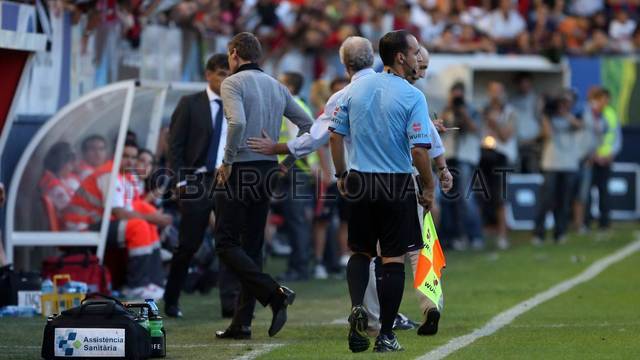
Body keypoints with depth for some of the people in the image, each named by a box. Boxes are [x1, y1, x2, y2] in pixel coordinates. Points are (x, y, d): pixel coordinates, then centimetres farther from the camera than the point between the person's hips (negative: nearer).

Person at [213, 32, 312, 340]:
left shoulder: (233, 83, -7)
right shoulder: (277, 86, 14)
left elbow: (238, 122, -24)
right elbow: (307, 125, 13)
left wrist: (227, 161, -14)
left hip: (239, 172, -7)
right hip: (268, 171, 7)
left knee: (226, 244, -3)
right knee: (252, 247, 10)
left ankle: (274, 293, -21)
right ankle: (242, 323, 8)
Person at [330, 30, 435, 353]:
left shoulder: (355, 89, 4)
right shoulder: (412, 96, -11)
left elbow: (335, 135, 7)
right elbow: (419, 149, -15)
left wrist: (341, 175, 18)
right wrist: (429, 188, -3)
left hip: (360, 182, 4)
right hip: (397, 186, -4)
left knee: (360, 252, 17)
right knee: (393, 259, 3)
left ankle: (357, 307, -8)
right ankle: (386, 335, 4)